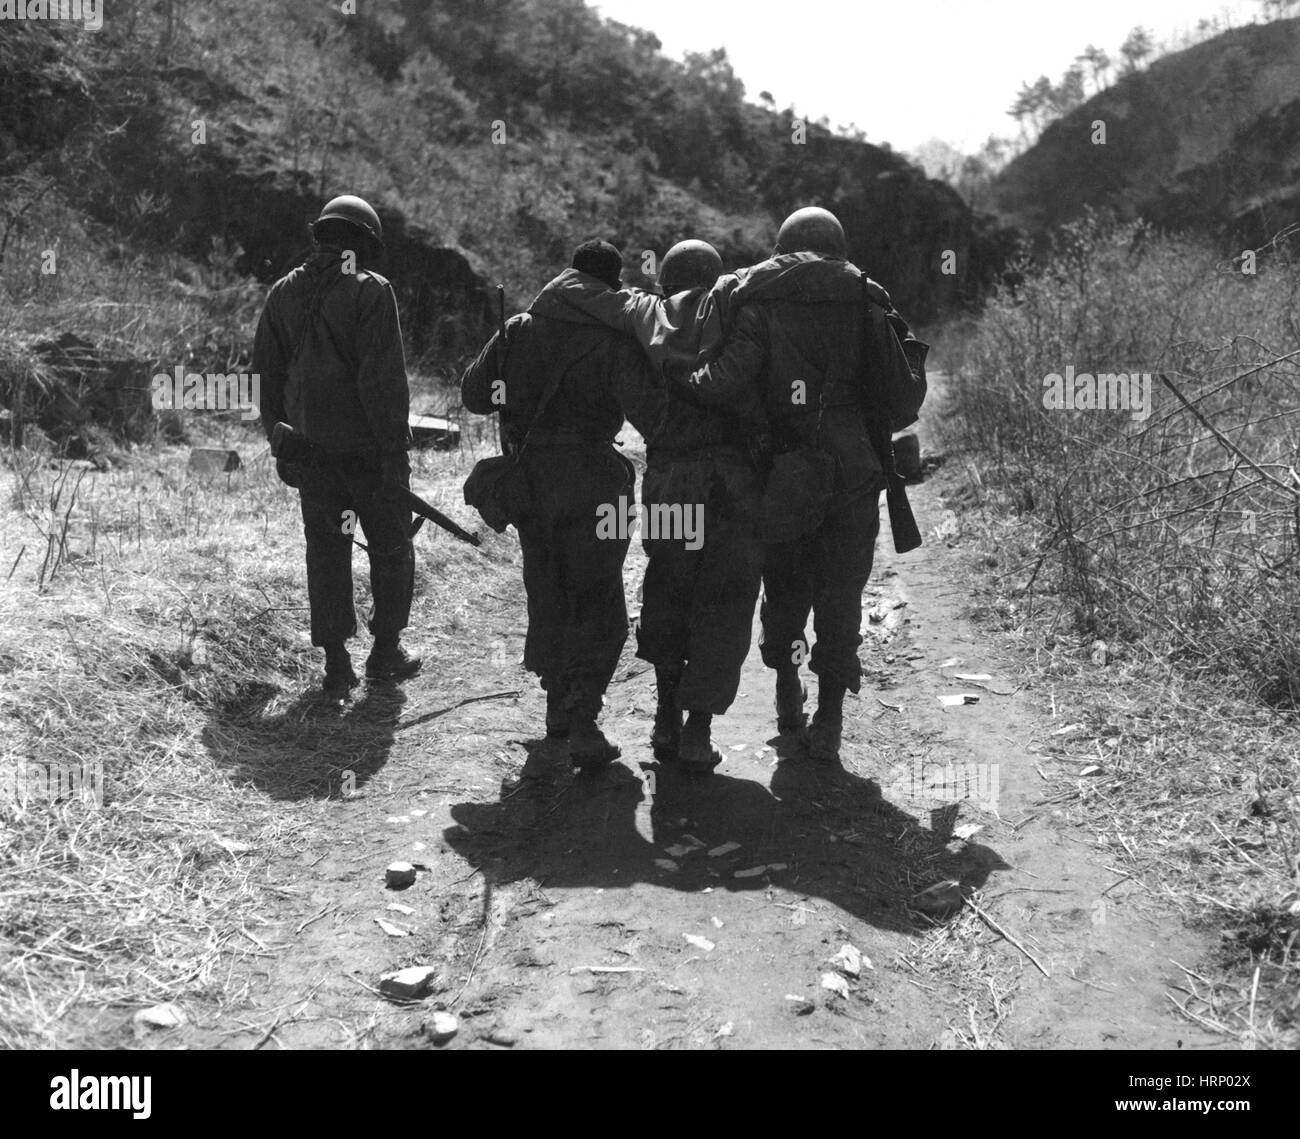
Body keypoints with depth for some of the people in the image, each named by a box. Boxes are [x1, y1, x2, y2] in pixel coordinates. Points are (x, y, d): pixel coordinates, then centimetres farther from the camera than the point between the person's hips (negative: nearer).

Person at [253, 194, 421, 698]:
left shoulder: (284, 292, 9)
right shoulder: (370, 290, -10)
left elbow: (266, 375, 12)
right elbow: (383, 378, -16)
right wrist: (395, 449, -13)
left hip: (308, 447, 5)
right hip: (365, 444, -5)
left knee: (325, 549, 10)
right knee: (390, 546, 11)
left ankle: (335, 661, 10)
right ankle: (385, 651, 17)